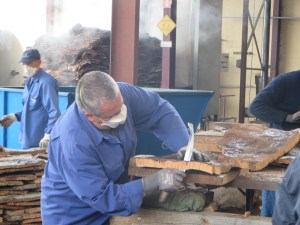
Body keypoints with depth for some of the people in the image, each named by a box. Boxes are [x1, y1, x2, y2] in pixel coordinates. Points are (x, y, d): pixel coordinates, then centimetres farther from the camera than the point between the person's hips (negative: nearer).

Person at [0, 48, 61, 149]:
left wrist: (48, 135, -28)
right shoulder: (29, 81, 13)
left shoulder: (45, 82, -18)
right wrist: (14, 116, 10)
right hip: (28, 139, 9)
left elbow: (54, 113, -23)